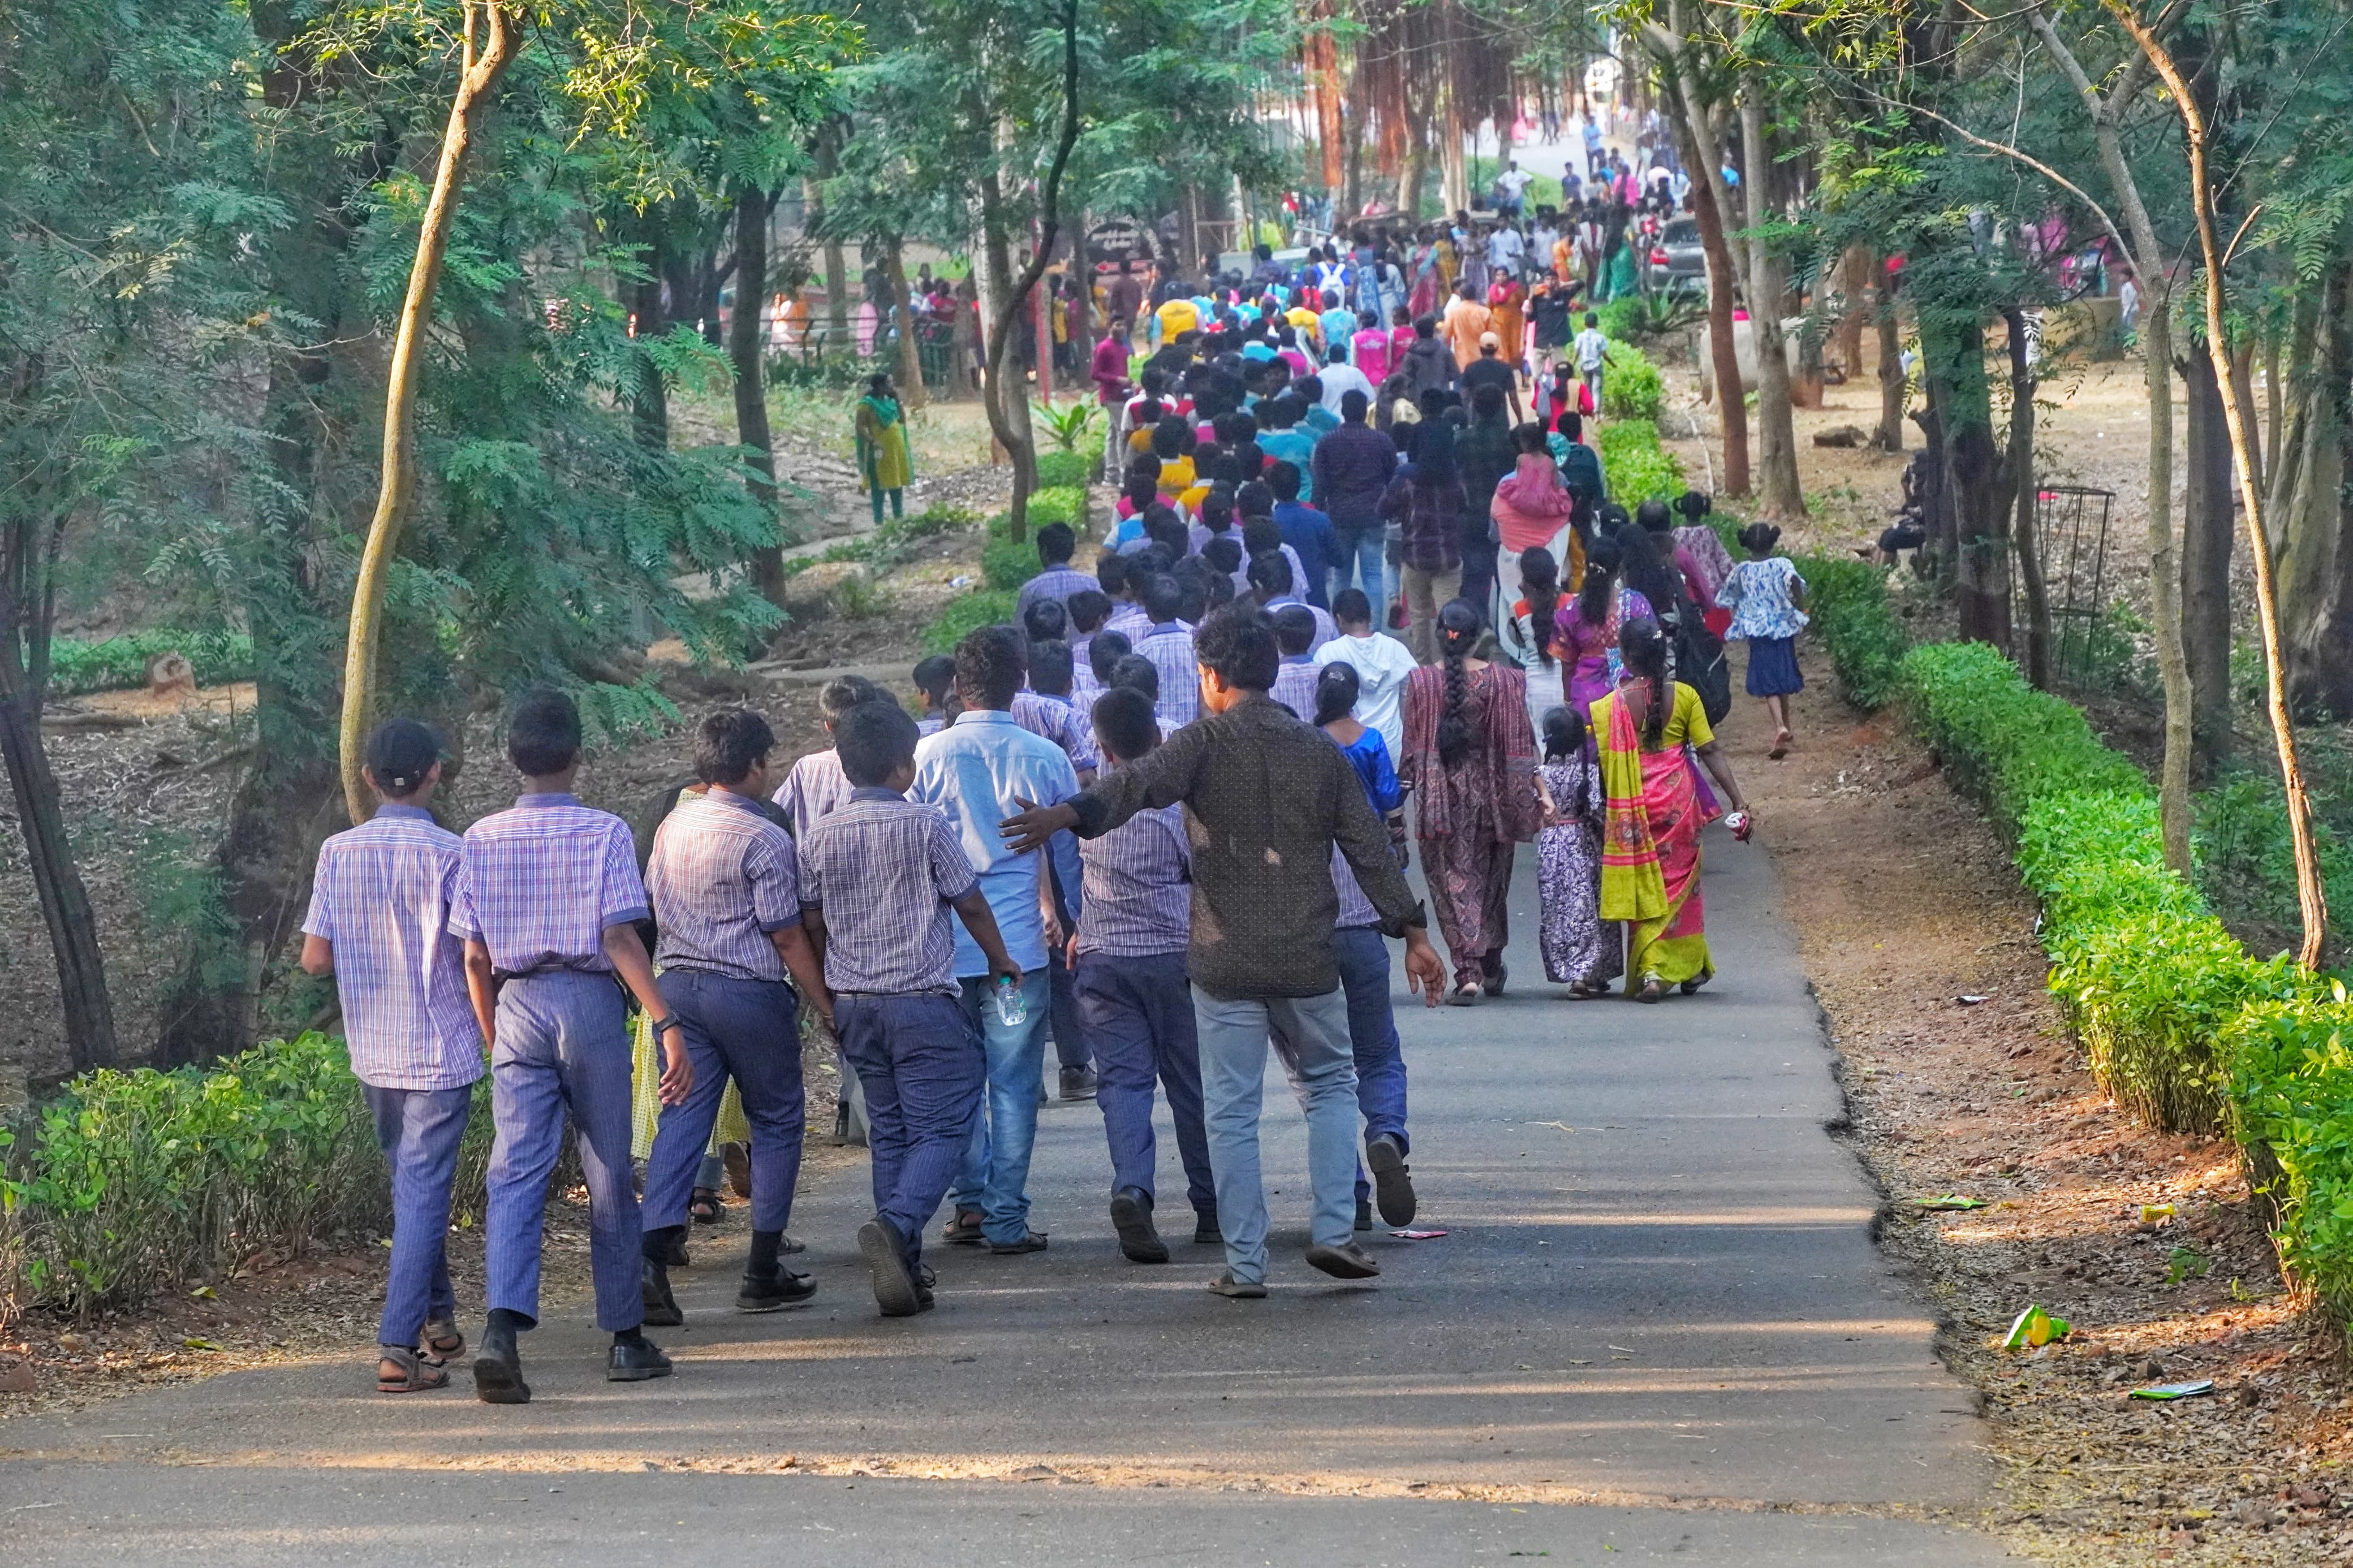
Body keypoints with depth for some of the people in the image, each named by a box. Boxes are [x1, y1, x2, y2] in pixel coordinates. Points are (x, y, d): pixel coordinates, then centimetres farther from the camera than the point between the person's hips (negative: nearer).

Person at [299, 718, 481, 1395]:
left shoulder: (338, 853, 0)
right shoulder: (449, 855, -13)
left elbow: (315, 958, 0)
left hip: (371, 1051, 5)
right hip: (440, 1049, -5)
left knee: (410, 1182, 21)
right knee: (424, 1192, -4)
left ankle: (438, 1319, 31)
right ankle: (398, 1347, -11)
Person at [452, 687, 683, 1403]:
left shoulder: (482, 839, 5)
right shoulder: (604, 833, -4)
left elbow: (474, 956, 6)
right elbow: (620, 938, -12)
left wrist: (492, 1038, 18)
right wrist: (667, 1025, -12)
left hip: (517, 1007, 2)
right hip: (590, 1001, -2)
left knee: (515, 1175, -5)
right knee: (609, 1176, 10)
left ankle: (503, 1327, -26)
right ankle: (625, 1338, 19)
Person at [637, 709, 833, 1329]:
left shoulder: (671, 826, 8)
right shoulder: (764, 840, -13)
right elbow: (787, 935, -12)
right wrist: (826, 1006, -5)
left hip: (675, 982, 6)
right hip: (749, 991, -6)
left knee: (681, 1122, 2)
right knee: (777, 1123, 9)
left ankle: (650, 1259, -16)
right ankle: (764, 1272, 10)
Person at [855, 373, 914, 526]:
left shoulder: (890, 402, 12)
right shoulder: (867, 404, -9)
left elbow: (902, 420, 11)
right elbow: (861, 427, -13)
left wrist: (898, 400, 4)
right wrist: (872, 441, -25)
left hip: (896, 449, 7)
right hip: (880, 450, -7)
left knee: (897, 485, 11)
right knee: (879, 486, -3)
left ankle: (899, 518, 19)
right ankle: (879, 521, 0)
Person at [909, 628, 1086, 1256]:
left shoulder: (927, 756, -4)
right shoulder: (1045, 760, -4)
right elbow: (1072, 856, 5)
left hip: (941, 946, 1)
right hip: (1018, 945, -1)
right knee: (1013, 1086, 3)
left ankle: (971, 1203, 17)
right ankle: (1006, 1220, 2)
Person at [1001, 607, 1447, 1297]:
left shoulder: (1205, 744, -5)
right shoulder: (1318, 750, 5)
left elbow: (1139, 782, -26)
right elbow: (1370, 847, 6)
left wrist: (1070, 813, -40)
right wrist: (1412, 932, 11)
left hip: (1226, 960, -3)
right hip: (1307, 957, 3)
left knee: (1232, 1112, 4)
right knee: (1329, 1086, 19)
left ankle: (1245, 1263, 2)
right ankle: (1335, 1232, 7)